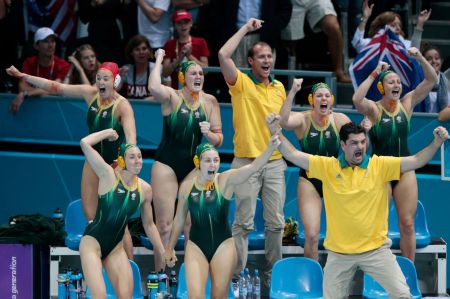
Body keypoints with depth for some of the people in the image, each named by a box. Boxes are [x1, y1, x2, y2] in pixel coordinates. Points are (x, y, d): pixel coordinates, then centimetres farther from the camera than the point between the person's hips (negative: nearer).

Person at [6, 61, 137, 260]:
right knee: (89, 213, 4)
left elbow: (130, 134, -37)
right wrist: (23, 77, 3)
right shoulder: (90, 94, -3)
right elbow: (56, 88, 3)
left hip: (115, 164, -6)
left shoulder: (122, 106, -21)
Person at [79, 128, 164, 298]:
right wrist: (109, 133, -9)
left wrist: (163, 252, 14)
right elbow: (85, 143, -24)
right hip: (92, 242, -5)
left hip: (116, 247, 5)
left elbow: (148, 225, 13)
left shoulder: (145, 189, 0)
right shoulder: (108, 175, -13)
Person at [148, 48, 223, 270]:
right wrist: (159, 60, -19)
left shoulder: (209, 102, 3)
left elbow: (218, 140, 7)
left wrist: (208, 134, -16)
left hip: (193, 167, 4)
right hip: (166, 164, -4)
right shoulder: (172, 97, -7)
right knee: (164, 223, -6)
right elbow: (154, 88, -32)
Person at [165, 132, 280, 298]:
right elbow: (179, 219, 13)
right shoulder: (186, 186, 0)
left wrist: (270, 148, -41)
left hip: (223, 245, -1)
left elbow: (253, 167, -24)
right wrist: (170, 248, 20)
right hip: (196, 246, 1)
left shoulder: (226, 180, -8)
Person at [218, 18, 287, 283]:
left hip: (275, 163, 5)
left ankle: (274, 271, 16)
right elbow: (223, 55, -19)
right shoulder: (241, 83, -4)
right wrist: (246, 29, -12)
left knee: (276, 222, 6)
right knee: (244, 222, -4)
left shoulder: (279, 88, 11)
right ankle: (237, 273, 0)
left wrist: (285, 154, 14)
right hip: (247, 162, -5)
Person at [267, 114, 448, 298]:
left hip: (375, 248, -1)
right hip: (339, 253, 1)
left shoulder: (380, 165, -5)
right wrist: (276, 131, -14)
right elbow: (293, 155, -3)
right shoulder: (328, 167, -3)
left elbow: (416, 161, -10)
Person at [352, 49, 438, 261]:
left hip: (405, 171, 3)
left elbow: (431, 80, -4)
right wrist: (375, 74, -28)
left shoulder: (407, 104, 1)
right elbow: (357, 99, -31)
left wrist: (420, 58, -19)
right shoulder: (373, 109, -8)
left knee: (407, 224, 2)